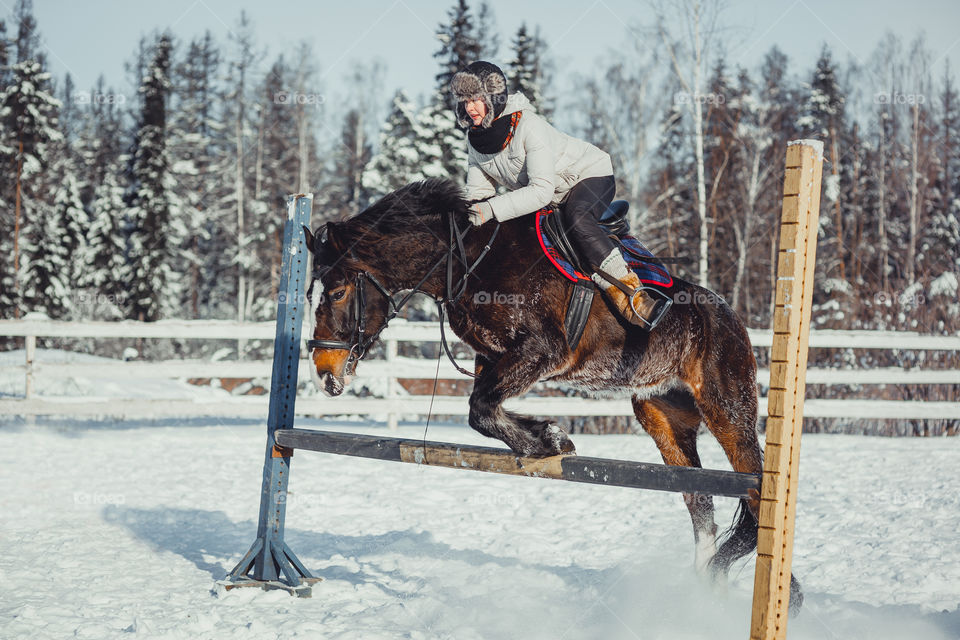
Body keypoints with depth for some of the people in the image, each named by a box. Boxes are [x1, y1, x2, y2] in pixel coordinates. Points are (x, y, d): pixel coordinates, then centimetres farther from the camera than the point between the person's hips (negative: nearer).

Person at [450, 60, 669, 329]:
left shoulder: (529, 126, -30)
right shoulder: (475, 138, -7)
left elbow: (542, 190, -37)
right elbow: (478, 193, 1)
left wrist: (492, 209, -45)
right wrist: (467, 216, -23)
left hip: (591, 176, -8)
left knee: (577, 219, -37)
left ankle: (630, 295, -36)